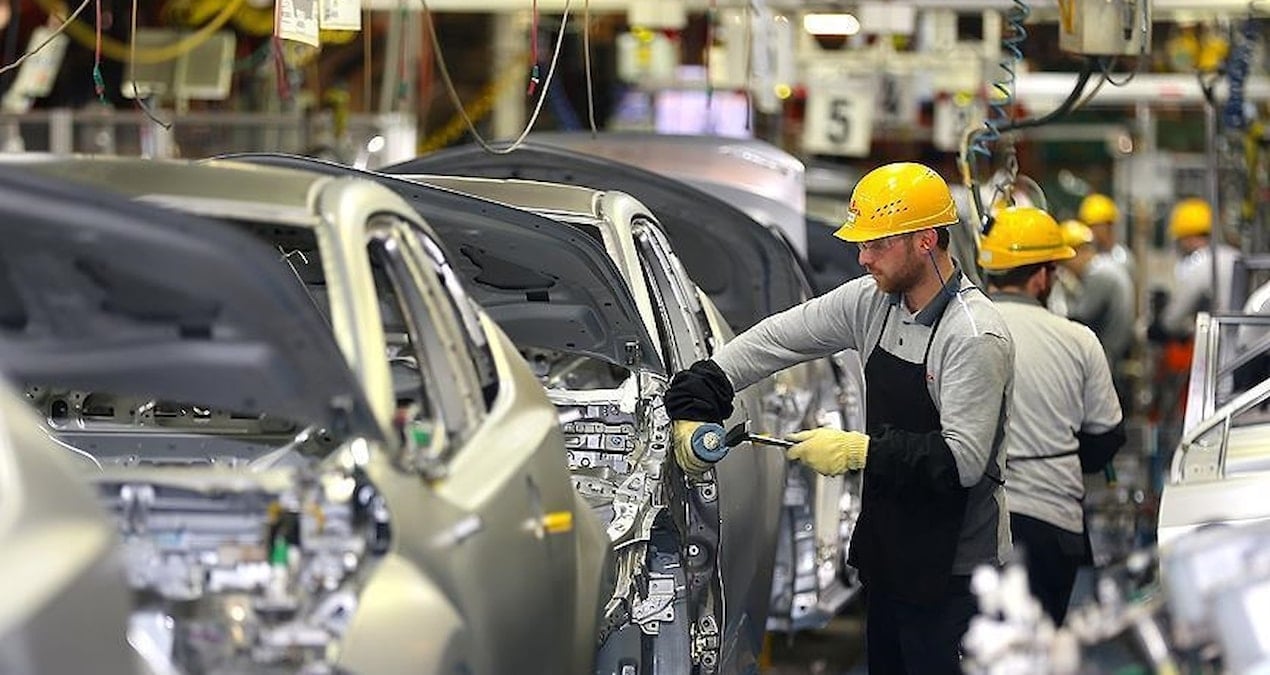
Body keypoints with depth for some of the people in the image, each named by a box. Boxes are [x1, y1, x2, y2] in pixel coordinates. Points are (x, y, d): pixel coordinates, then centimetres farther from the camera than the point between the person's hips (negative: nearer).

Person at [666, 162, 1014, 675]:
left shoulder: (975, 337, -21)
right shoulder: (871, 302, 2)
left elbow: (963, 460, -25)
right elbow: (775, 340, 8)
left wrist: (857, 450, -24)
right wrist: (693, 406, 0)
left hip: (952, 570, -8)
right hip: (887, 552, 8)